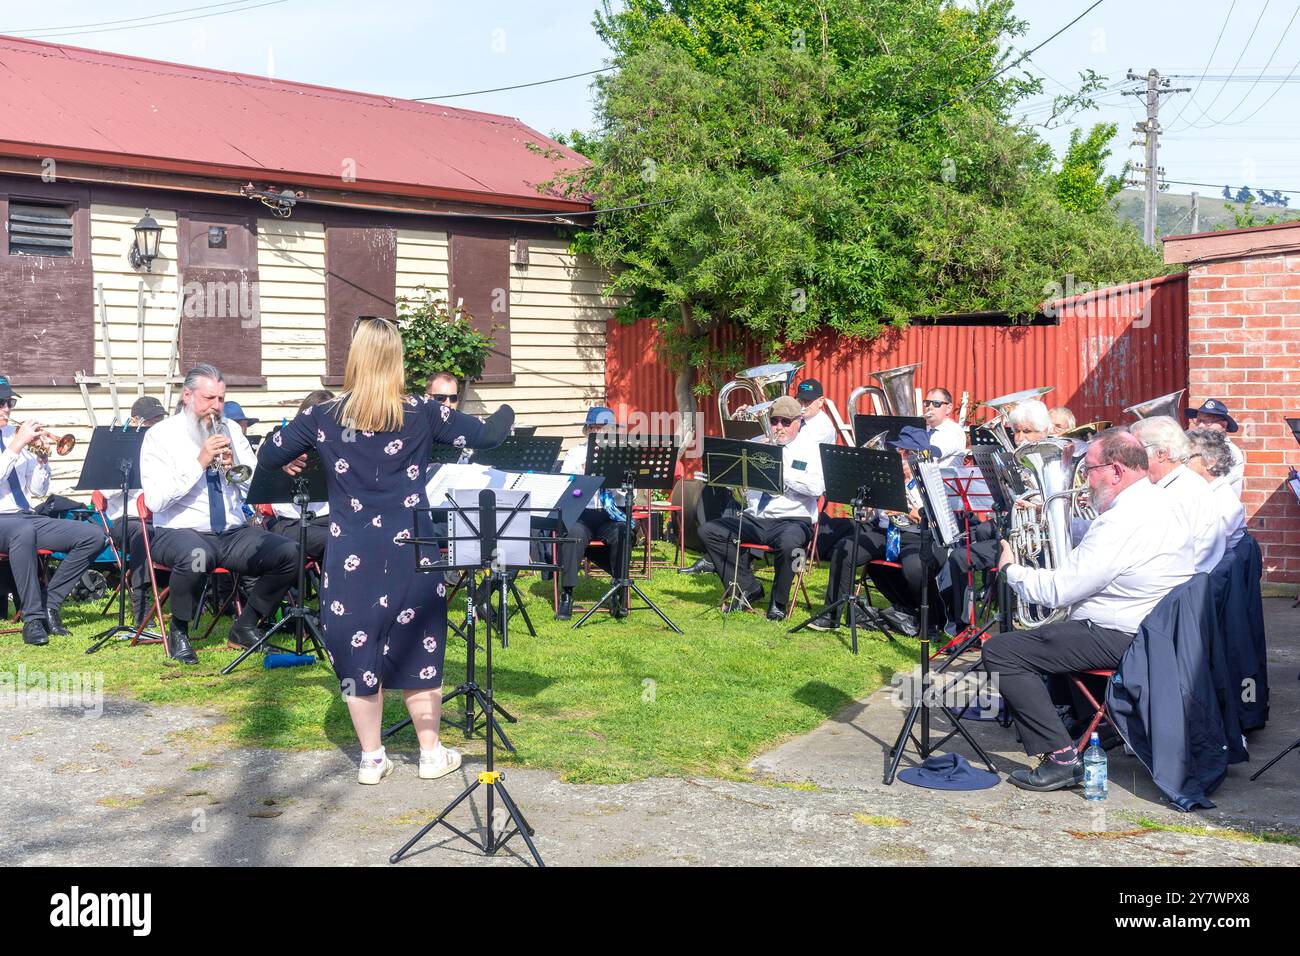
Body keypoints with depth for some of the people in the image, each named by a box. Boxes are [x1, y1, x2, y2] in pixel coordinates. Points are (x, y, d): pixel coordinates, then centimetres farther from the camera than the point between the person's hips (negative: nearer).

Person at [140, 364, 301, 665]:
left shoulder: (231, 432, 14)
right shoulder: (160, 435, -1)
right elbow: (155, 501, -13)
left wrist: (234, 468, -9)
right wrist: (200, 462, -16)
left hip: (234, 533, 5)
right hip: (181, 531, -5)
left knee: (289, 553, -18)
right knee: (196, 556, -40)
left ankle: (245, 626, 2)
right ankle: (178, 631, -11)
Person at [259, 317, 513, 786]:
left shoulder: (323, 417, -2)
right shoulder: (421, 413, -3)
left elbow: (269, 456, 8)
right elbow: (484, 435, 4)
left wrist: (292, 461, 31)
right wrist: (507, 412, 26)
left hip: (352, 554, 0)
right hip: (412, 551, 0)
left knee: (357, 651, 10)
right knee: (418, 649, 12)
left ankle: (371, 759, 16)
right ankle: (431, 753, 21)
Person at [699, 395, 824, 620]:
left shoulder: (809, 446, 3)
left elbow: (817, 487, -13)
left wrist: (783, 473, -17)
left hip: (793, 519, -5)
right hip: (754, 519, 5)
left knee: (788, 543, -39)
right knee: (708, 531, -12)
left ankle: (778, 602, -12)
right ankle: (747, 589, -2)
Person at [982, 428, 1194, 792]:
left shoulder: (1124, 520, -24)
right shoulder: (1163, 503, 9)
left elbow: (1059, 590, -23)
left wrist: (1011, 569, -5)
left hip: (1121, 640, -11)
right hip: (1157, 630, 11)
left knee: (999, 650, -13)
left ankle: (1061, 758, -17)